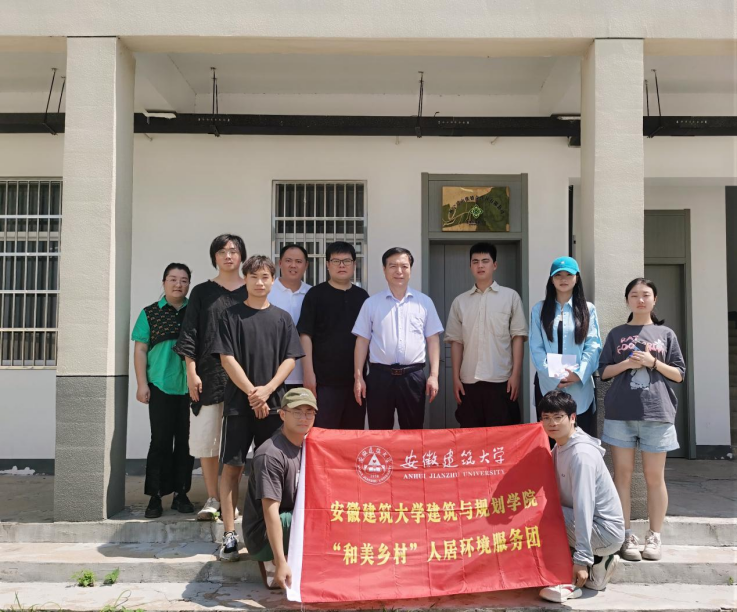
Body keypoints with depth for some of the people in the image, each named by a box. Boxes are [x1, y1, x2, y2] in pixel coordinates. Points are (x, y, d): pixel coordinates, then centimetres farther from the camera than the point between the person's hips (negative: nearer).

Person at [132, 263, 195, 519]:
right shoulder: (150, 313, 6)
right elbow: (140, 349, 4)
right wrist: (142, 384, -4)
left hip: (191, 387, 2)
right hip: (161, 386, -2)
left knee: (186, 441, 6)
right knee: (161, 441, -1)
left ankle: (181, 493, 16)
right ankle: (155, 496, 6)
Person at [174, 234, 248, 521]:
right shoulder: (202, 292, 10)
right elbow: (189, 334, 6)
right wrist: (191, 373, -3)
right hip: (207, 375, 1)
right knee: (205, 438, 0)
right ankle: (212, 499, 11)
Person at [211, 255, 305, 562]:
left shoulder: (282, 318, 10)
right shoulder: (231, 315, 4)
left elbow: (290, 359, 5)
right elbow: (227, 358, -3)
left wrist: (267, 389, -9)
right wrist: (252, 392, -10)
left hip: (273, 402, 2)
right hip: (239, 401, -2)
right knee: (232, 465, -4)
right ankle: (229, 535, 1)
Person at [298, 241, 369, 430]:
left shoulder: (362, 296, 11)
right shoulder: (315, 294, 0)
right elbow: (305, 335, -5)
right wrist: (309, 372, -12)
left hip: (356, 378, 4)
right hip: (324, 379, -4)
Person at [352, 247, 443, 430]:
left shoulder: (424, 302, 6)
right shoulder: (371, 303, 5)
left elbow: (433, 339, 6)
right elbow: (362, 340, 6)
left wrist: (434, 374, -1)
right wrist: (358, 376, 1)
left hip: (413, 375, 0)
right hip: (380, 375, 0)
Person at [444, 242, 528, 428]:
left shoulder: (510, 296, 3)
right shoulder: (460, 301, 10)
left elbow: (518, 337, 0)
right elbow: (456, 341, 9)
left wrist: (516, 374, -7)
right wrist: (455, 378, 4)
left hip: (501, 380, -2)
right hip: (469, 381, 3)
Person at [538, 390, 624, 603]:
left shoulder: (581, 454, -23)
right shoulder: (561, 446, 6)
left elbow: (584, 506, -28)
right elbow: (556, 494, 8)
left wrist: (582, 560, -31)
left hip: (605, 531, -9)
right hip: (593, 526, 9)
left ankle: (568, 581, -9)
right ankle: (598, 562, 13)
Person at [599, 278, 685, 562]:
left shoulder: (666, 334, 10)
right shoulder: (617, 334, 10)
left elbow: (678, 375, 7)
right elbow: (604, 372, 8)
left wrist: (653, 362, -8)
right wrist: (626, 363, -9)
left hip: (657, 413, 0)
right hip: (620, 413, 0)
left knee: (654, 477, 3)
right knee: (622, 475, 1)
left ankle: (654, 537, 13)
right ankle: (626, 537, 8)